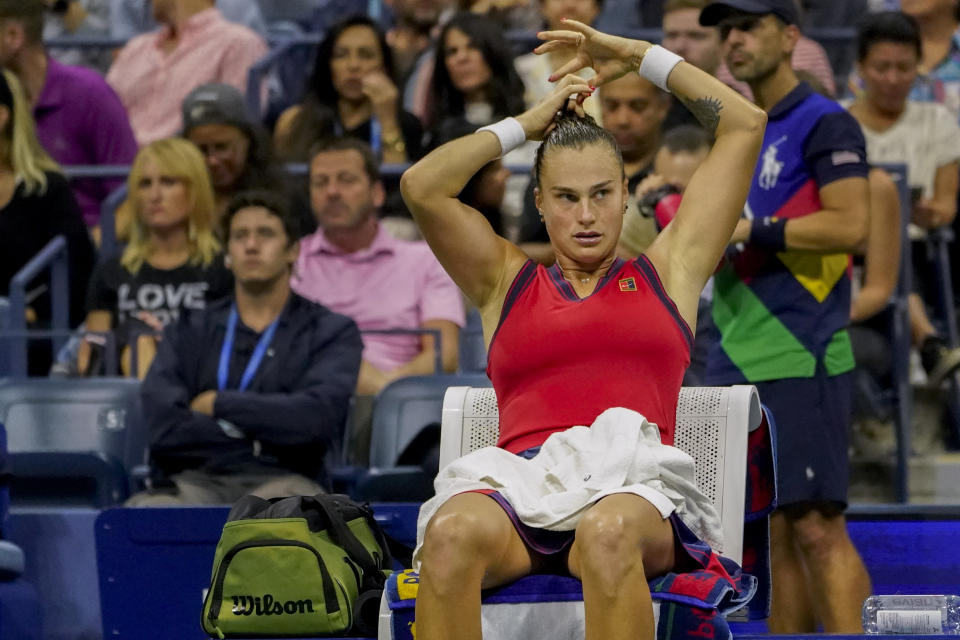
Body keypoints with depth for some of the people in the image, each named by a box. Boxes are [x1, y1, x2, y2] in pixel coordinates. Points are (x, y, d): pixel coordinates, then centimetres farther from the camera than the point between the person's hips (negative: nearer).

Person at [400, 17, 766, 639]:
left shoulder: (666, 271, 25)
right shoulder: (509, 281, 27)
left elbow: (745, 124, 25)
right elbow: (422, 186, 13)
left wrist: (638, 57, 31)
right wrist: (526, 124, 22)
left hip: (633, 489, -1)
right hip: (519, 482, 1)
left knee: (609, 532, -40)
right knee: (452, 533, -36)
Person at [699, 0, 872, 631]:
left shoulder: (824, 124, -6)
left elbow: (850, 225, -17)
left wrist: (751, 229, -17)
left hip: (801, 359, -8)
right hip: (736, 364, 8)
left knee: (815, 526, -12)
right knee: (773, 535, 7)